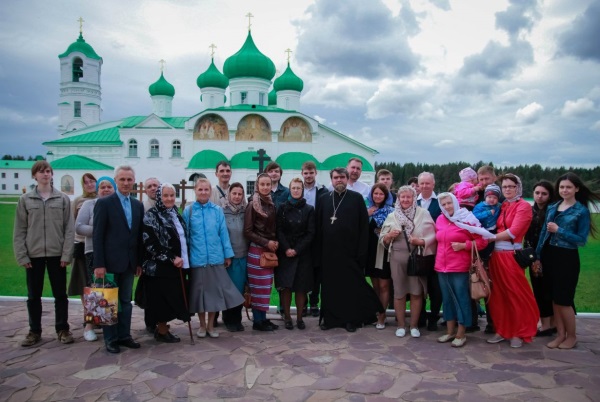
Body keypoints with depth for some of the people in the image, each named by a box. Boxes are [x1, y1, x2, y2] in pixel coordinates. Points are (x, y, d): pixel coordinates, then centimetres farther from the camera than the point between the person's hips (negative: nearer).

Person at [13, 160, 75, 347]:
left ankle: (62, 329, 19)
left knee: (60, 294, 7)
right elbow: (19, 230, 3)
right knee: (34, 296, 10)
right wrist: (22, 256, -4)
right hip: (33, 254, 1)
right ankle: (34, 331, 23)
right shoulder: (25, 200, 3)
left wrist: (67, 254, -7)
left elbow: (69, 229, -1)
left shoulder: (63, 199, 1)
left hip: (57, 254, -1)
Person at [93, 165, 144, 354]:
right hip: (110, 261, -5)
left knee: (126, 301, 12)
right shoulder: (104, 203, -6)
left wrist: (139, 262, 9)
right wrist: (98, 264, -14)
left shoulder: (138, 205, 10)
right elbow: (98, 235, -10)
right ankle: (110, 339, 16)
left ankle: (124, 335, 23)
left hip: (129, 262, 5)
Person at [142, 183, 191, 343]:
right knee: (162, 299, 0)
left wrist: (181, 259, 8)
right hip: (160, 266, -7)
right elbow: (150, 243, -17)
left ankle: (162, 328, 22)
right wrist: (171, 258, -18)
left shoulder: (175, 214, 12)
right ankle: (162, 331, 14)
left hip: (177, 265, 7)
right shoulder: (151, 215, -9)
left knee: (172, 298, 10)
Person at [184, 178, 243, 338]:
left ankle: (211, 325, 23)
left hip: (216, 257, 1)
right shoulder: (188, 211, 0)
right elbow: (184, 235, 3)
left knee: (214, 291, 8)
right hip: (197, 258, -1)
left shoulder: (217, 210, 2)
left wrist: (228, 254, 4)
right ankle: (202, 325, 26)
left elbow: (223, 233, 4)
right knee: (199, 291, 9)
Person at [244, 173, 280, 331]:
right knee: (258, 286, -2)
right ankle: (257, 321, 8)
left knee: (266, 285, 10)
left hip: (270, 250, 6)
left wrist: (276, 242, -1)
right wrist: (266, 242, -15)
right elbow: (247, 231, -10)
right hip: (257, 250, -6)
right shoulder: (252, 205, -8)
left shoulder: (272, 205, 9)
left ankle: (263, 318, 19)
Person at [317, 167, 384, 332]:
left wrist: (362, 251, -9)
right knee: (330, 286, 8)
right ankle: (330, 317, 20)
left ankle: (352, 319, 17)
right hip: (329, 251, 2)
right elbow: (318, 226, 8)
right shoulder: (324, 199, 8)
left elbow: (364, 226, -3)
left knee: (352, 286, 5)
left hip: (350, 251, -2)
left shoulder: (357, 198, 0)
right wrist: (319, 250, 2)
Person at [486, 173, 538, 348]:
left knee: (516, 294, 2)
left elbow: (513, 232, -14)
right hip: (496, 254, 6)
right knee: (499, 294, 9)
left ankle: (519, 333, 15)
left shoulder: (524, 206, -4)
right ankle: (502, 330, 20)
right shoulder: (502, 206, 14)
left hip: (512, 255, -6)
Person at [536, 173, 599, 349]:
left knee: (564, 299, 1)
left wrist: (559, 230, -18)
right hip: (549, 256, 5)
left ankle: (572, 336, 20)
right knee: (555, 298, 10)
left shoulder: (581, 211, -7)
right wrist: (538, 257, 7)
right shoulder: (552, 208, 8)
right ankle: (560, 334, 22)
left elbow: (582, 240, -10)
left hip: (567, 258, -5)